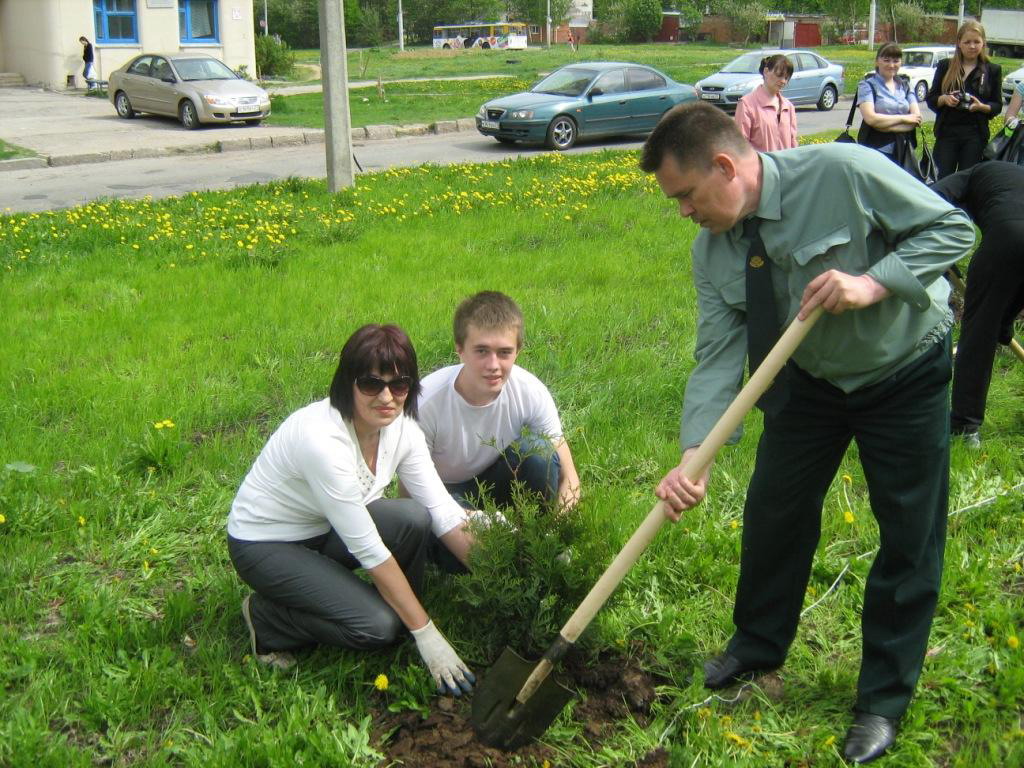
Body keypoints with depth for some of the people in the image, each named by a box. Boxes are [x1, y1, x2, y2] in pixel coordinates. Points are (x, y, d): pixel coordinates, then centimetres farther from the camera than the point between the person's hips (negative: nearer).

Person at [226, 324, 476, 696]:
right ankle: (266, 619, 2)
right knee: (375, 626, -23)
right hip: (264, 545, -6)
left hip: (325, 530, 7)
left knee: (414, 519, -21)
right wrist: (426, 634, -27)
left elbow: (442, 511, -9)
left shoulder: (401, 427, -12)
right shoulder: (322, 439, -34)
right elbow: (368, 549, -31)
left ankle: (395, 620, 2)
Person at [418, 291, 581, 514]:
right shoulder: (427, 402, -29)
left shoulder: (531, 392, -23)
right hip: (447, 493, -2)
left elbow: (567, 476, -17)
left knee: (539, 447, -28)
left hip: (501, 483, 2)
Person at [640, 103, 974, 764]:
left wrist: (871, 283, -34)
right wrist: (695, 455, -29)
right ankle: (759, 645, 37)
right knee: (774, 510, 12)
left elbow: (952, 228, -21)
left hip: (906, 373, -4)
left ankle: (884, 700, 20)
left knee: (911, 535, 3)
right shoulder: (713, 249, -13)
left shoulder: (842, 172, -30)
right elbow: (719, 356, -16)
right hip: (811, 378, 5)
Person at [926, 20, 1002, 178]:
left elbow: (997, 106, 6)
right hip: (947, 132, 0)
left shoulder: (993, 70, 6)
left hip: (975, 135, 0)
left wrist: (981, 106, -15)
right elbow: (931, 99, 8)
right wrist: (944, 99, -14)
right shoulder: (945, 66, 7)